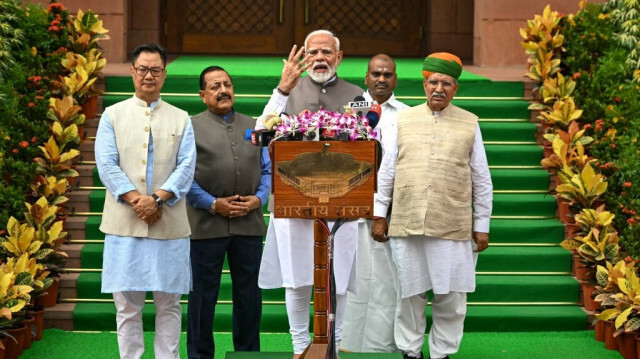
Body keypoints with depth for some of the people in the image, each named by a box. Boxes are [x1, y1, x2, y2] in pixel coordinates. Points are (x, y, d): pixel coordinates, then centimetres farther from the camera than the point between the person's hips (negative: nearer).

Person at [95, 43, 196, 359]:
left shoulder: (181, 119, 12)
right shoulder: (113, 115, 10)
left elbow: (186, 167, 1)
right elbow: (106, 165, -1)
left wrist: (157, 198, -14)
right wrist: (136, 200, -13)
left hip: (169, 224, 1)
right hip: (124, 224, -1)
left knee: (169, 303, 4)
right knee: (127, 305, 1)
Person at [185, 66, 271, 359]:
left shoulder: (254, 127, 13)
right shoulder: (191, 128, 1)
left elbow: (267, 170, 12)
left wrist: (259, 199, -5)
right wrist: (213, 204, -13)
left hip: (249, 223, 3)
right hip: (206, 223, -3)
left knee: (248, 293, 10)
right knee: (203, 294, 4)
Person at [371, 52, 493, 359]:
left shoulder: (469, 124, 6)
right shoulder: (403, 120, 8)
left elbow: (481, 178, 7)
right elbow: (387, 170, 9)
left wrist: (482, 225, 5)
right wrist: (379, 216, 6)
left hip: (453, 228, -1)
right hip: (406, 226, 1)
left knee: (450, 299, 3)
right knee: (409, 294, 8)